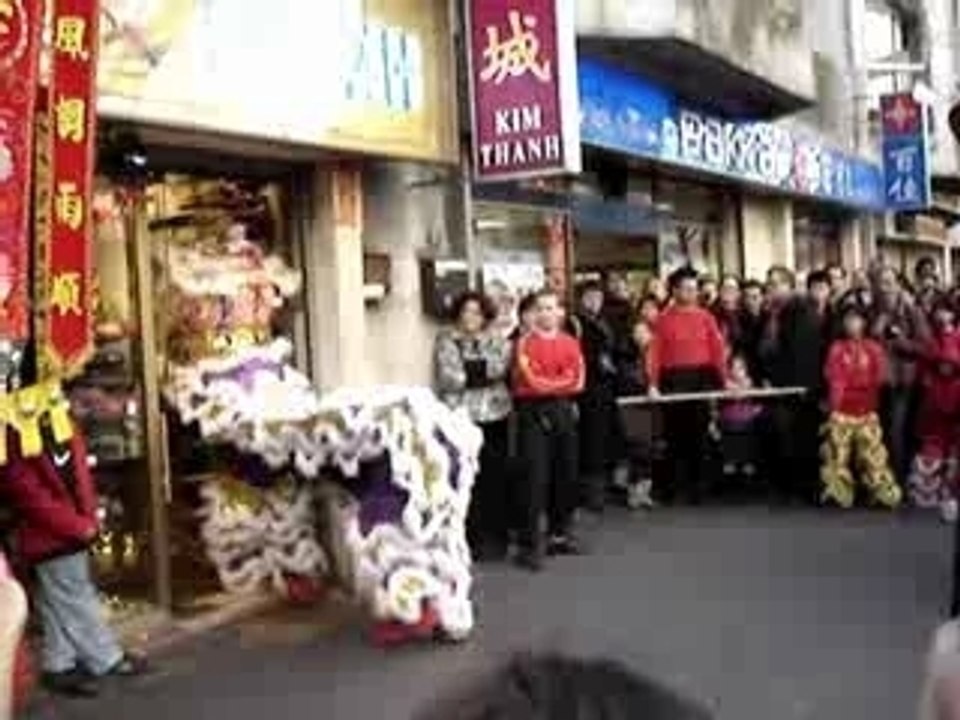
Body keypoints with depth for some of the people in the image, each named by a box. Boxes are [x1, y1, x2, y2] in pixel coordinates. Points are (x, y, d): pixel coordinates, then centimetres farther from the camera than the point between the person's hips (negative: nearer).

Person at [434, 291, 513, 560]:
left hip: (494, 416, 2)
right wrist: (483, 372, -3)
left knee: (496, 477, 3)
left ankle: (495, 537, 13)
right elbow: (447, 379, -7)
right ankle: (472, 537, 3)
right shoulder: (446, 342, 6)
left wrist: (468, 370, -8)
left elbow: (500, 367, -6)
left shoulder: (497, 341, 12)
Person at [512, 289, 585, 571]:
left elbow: (577, 381, 0)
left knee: (566, 473, 12)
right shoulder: (525, 343, -5)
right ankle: (529, 544, -6)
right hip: (534, 413, -5)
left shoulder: (570, 342, 8)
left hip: (564, 411, 5)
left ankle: (560, 534, 26)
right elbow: (532, 381, -14)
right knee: (535, 477, -8)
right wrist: (561, 383, -6)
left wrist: (547, 383, -9)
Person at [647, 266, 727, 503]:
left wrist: (723, 379, -6)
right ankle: (672, 486, 13)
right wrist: (653, 384, -16)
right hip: (674, 380, -2)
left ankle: (697, 485, 13)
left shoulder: (705, 316, 7)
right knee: (675, 434, 4)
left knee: (700, 434, 4)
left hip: (702, 379, 2)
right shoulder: (664, 319, 1)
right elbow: (655, 352, -6)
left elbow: (718, 348, 3)